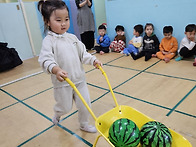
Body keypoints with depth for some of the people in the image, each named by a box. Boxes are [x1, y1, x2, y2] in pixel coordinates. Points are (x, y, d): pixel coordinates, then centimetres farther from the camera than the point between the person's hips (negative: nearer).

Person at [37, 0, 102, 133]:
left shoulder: (72, 37, 5)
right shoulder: (49, 41, -12)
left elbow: (82, 53, 9)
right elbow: (45, 59, -24)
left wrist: (93, 60, -7)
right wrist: (56, 70, -41)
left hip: (79, 79, 5)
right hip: (63, 82, -5)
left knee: (85, 104, 12)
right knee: (65, 107, 12)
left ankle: (84, 124, 38)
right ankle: (57, 115, 49)